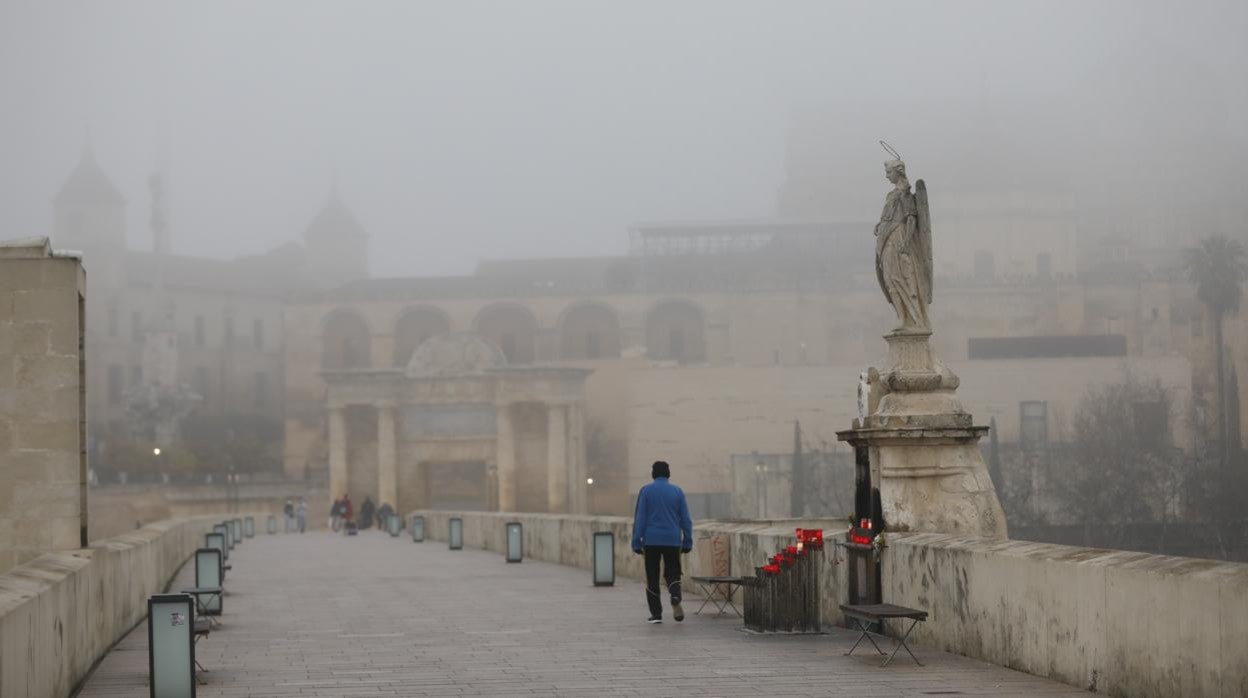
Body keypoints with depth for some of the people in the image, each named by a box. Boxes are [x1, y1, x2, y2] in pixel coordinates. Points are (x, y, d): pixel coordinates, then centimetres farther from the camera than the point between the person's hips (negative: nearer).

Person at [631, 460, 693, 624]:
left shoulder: (646, 491, -2)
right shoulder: (677, 492, 4)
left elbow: (639, 518, -4)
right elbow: (686, 519, 4)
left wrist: (636, 541, -2)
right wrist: (687, 541, 11)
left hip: (651, 541, -1)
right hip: (673, 541, 1)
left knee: (652, 577, 7)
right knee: (672, 573, 11)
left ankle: (656, 613, 5)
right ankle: (676, 598, -19)